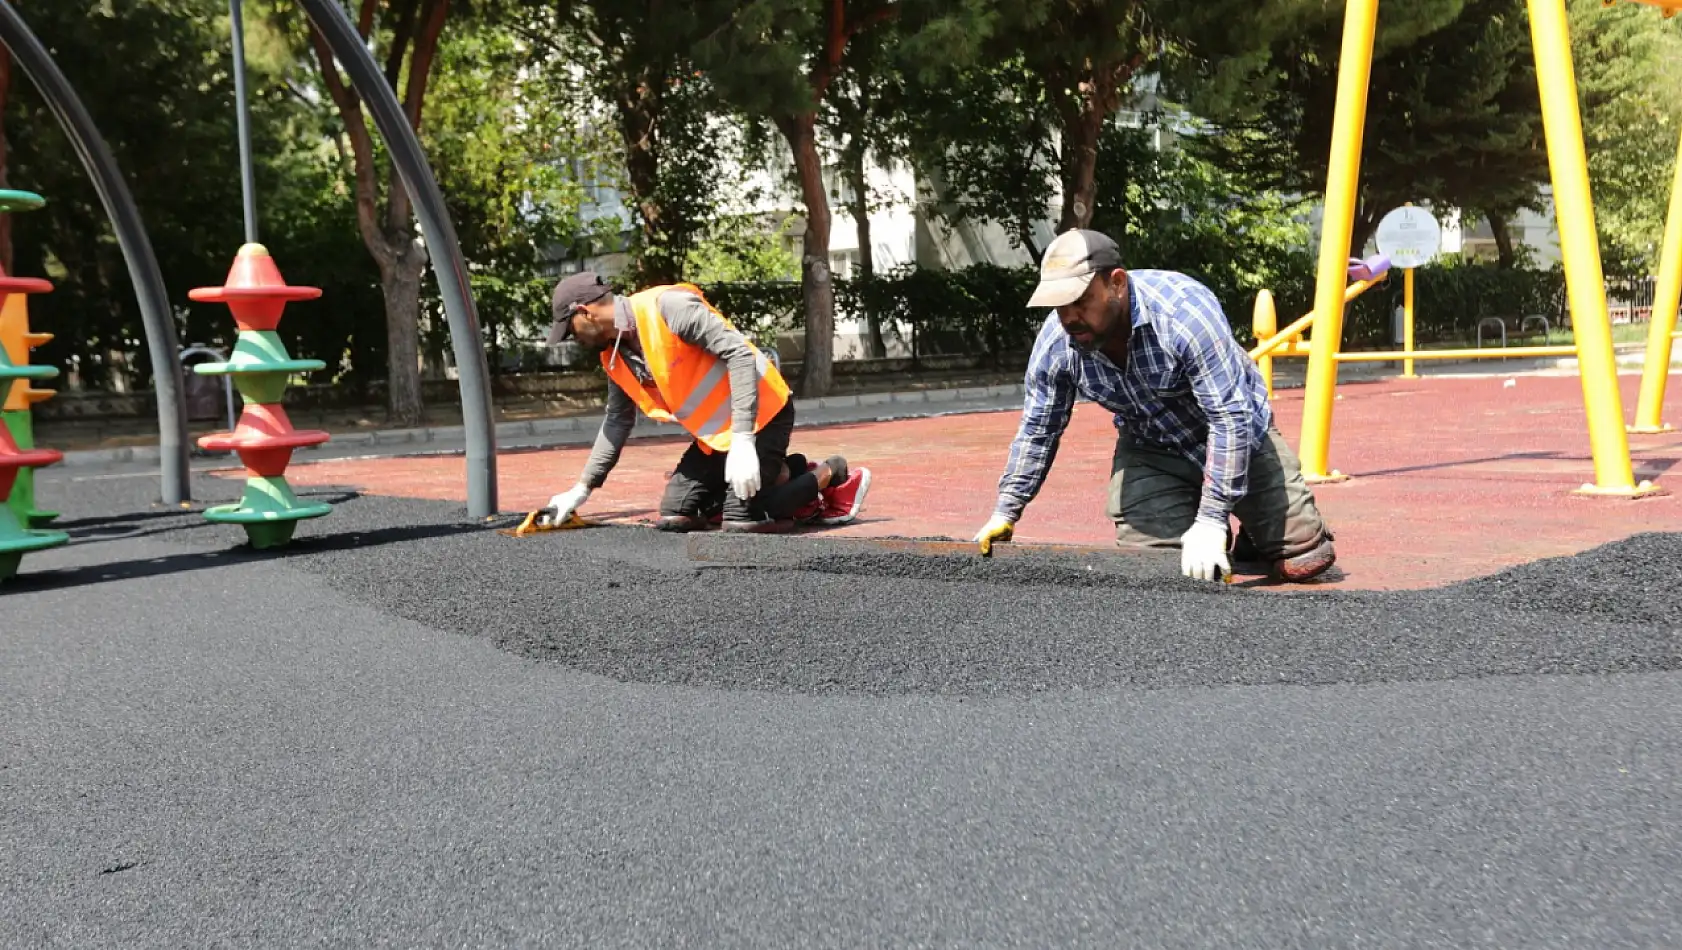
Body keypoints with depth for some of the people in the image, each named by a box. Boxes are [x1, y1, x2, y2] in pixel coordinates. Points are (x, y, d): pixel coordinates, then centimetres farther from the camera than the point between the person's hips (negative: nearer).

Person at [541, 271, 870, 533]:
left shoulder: (666, 306, -22)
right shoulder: (614, 356, 5)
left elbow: (739, 353, -27)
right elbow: (618, 421, 17)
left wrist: (742, 440, -31)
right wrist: (581, 489, 14)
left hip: (760, 414, -9)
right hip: (715, 433, 9)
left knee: (741, 521, -19)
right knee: (674, 518, 4)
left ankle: (831, 475, 4)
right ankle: (784, 475, 14)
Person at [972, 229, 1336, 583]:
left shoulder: (1185, 310, -35)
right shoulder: (1054, 343, -20)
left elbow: (1231, 418, -34)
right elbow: (1037, 432, -4)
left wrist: (1212, 520, -38)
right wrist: (1005, 513, -7)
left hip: (1239, 436, -3)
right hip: (1149, 450, 3)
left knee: (1304, 558, -9)